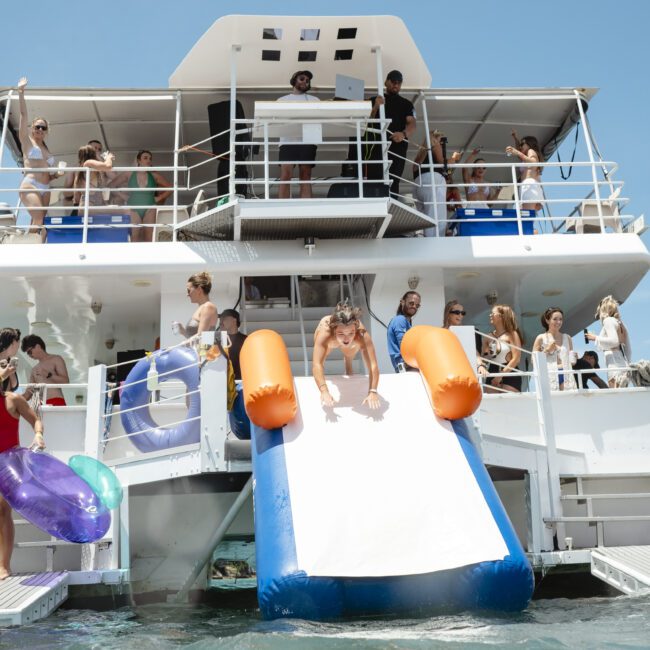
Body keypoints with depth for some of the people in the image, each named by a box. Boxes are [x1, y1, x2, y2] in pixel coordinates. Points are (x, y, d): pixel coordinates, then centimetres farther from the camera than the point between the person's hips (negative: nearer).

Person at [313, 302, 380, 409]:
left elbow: (373, 366, -54)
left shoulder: (363, 336, -49)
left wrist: (372, 392, -68)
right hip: (329, 337, -1)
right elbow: (317, 364, -59)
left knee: (349, 360, 24)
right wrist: (324, 391, -74)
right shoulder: (324, 334, -51)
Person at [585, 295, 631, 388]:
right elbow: (628, 348, 23)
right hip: (623, 364, 8)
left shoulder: (608, 320, -1)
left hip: (614, 363, -8)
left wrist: (596, 338, -6)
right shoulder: (619, 322, 23)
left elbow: (614, 341, -15)